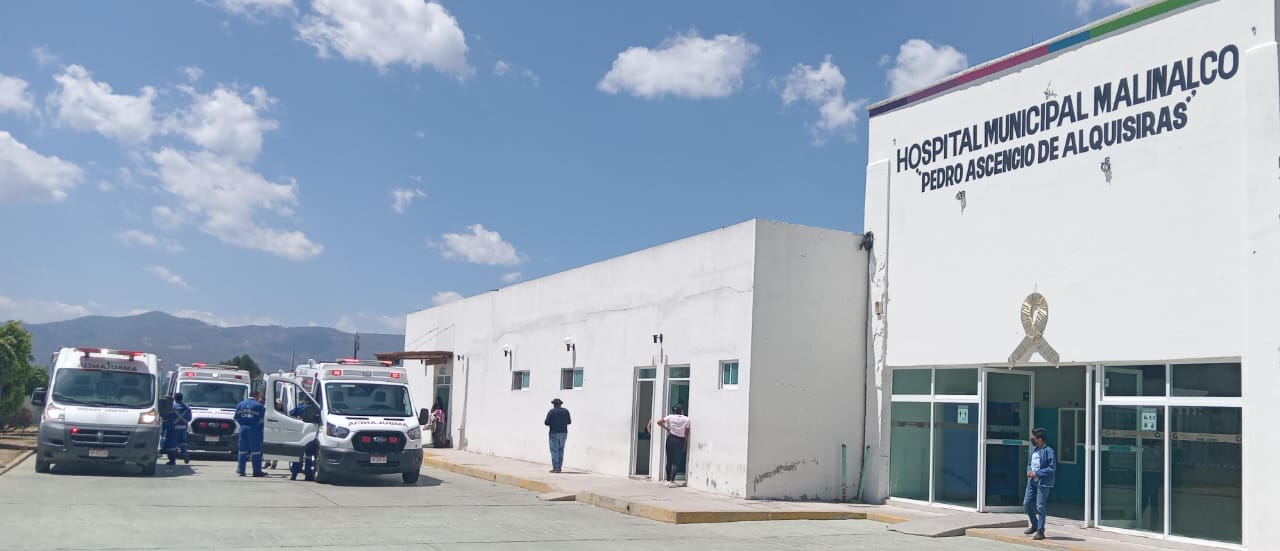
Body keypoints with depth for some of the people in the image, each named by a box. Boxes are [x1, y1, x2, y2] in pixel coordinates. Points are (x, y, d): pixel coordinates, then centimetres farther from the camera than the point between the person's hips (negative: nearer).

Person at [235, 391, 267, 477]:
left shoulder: (240, 404, 10)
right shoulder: (259, 406, -5)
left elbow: (236, 418, 11)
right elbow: (262, 420, -6)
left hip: (243, 428, 5)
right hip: (253, 429, -5)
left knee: (243, 450, 11)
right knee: (256, 450, -1)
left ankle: (240, 470, 10)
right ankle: (257, 471, -1)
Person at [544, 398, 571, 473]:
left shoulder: (551, 412, -8)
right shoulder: (566, 411, 5)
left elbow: (546, 423, -10)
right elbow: (569, 422, 10)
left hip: (554, 433, -4)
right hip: (564, 433, 4)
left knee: (554, 451, -2)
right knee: (561, 450, 12)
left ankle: (555, 468, -6)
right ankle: (559, 467, 11)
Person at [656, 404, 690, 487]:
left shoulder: (670, 417, -1)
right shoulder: (686, 419, -4)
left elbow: (659, 422, -4)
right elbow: (686, 434, -3)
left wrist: (666, 429, 6)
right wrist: (685, 445, 5)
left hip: (671, 439, 2)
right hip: (680, 441, -2)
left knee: (669, 461, 11)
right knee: (677, 462, 0)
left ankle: (668, 480, 14)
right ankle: (671, 481, -10)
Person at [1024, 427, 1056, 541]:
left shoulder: (1048, 451, -14)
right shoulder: (1033, 450, 11)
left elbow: (1052, 468, -17)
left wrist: (1037, 473, -19)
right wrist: (1029, 470, -1)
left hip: (1043, 482, -8)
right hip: (1032, 481, 8)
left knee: (1040, 506, -6)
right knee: (1027, 503, 11)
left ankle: (1040, 531, 1)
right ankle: (1035, 525, 30)